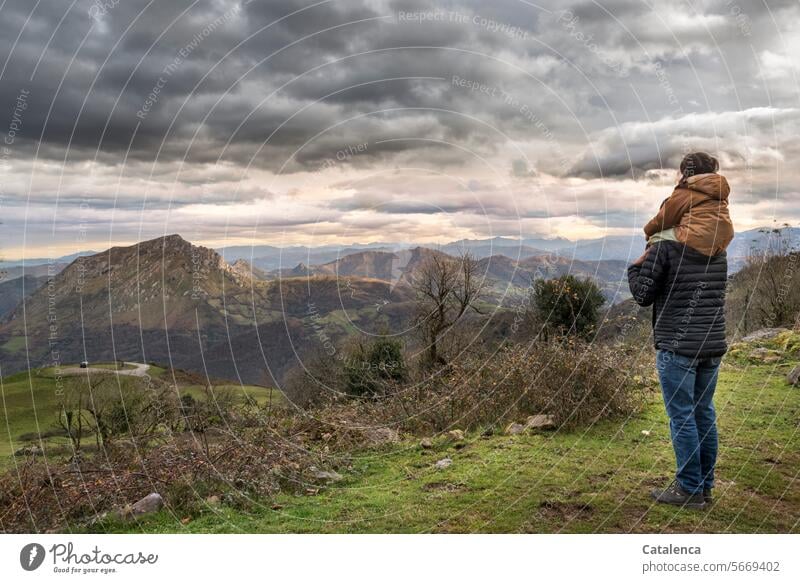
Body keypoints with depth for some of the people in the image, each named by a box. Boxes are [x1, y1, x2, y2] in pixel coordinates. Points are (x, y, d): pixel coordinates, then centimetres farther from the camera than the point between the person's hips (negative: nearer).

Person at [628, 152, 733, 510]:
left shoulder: (665, 243, -12)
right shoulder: (719, 242, 8)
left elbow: (642, 294, -9)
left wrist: (637, 265, 10)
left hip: (676, 343, -6)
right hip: (713, 342, 7)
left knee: (682, 416, 1)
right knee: (705, 414, 13)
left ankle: (689, 490, 7)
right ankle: (704, 486, 23)